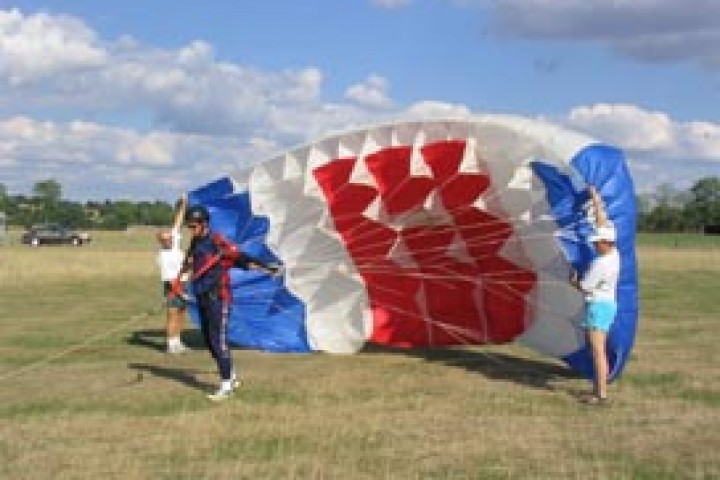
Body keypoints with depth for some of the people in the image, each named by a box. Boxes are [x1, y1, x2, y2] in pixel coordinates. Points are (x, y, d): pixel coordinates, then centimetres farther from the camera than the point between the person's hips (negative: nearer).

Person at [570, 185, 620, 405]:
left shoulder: (600, 264, -21)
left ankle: (602, 394, -11)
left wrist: (574, 281, 8)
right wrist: (596, 201, 17)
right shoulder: (613, 253, 2)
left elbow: (584, 287, -13)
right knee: (598, 350, 14)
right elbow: (602, 222, 11)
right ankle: (597, 389, 20)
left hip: (598, 306, -10)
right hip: (607, 304, 10)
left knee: (598, 351, -10)